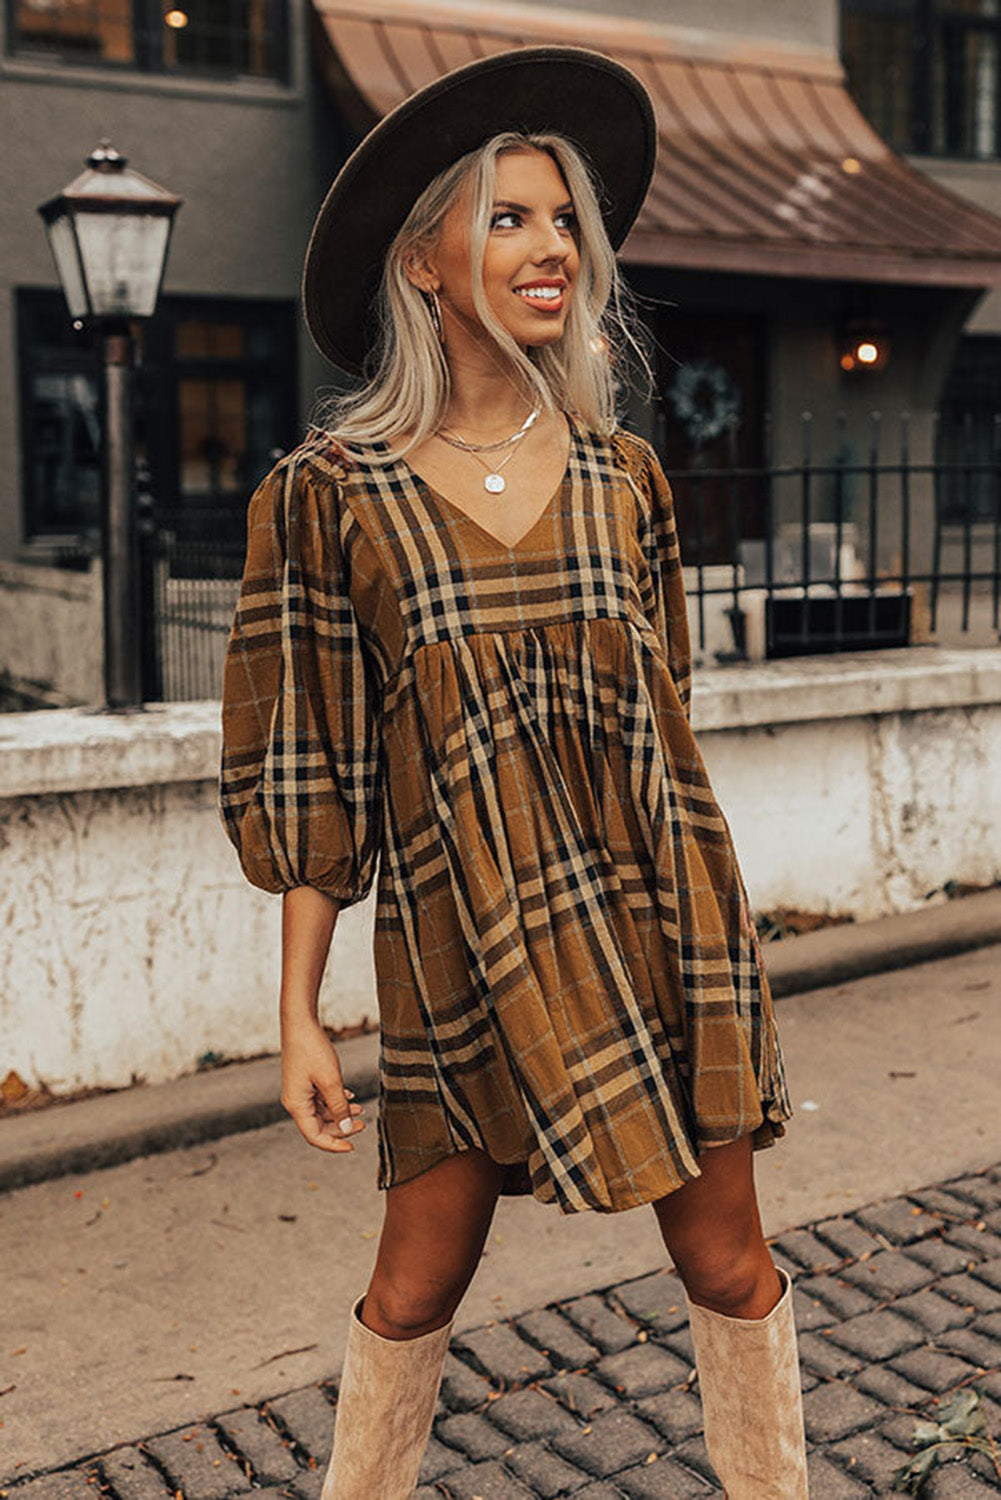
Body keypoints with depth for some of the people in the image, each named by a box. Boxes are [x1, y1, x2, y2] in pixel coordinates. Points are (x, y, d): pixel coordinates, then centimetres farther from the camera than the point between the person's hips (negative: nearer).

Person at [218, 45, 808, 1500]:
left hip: (656, 911, 3)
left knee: (726, 1263, 10)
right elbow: (312, 776, -4)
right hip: (462, 939, -2)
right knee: (416, 1288, 8)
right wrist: (299, 1013, -5)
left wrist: (711, 932, 12)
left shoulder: (624, 476, 5)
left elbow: (662, 713, 11)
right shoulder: (334, 492, -5)